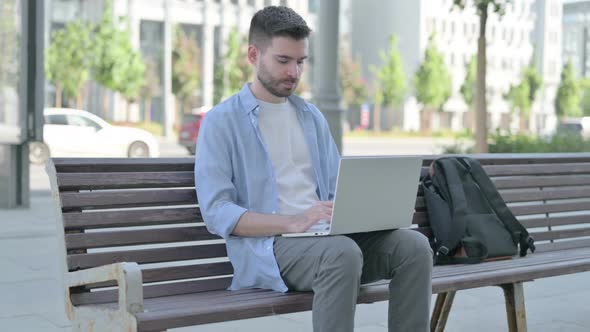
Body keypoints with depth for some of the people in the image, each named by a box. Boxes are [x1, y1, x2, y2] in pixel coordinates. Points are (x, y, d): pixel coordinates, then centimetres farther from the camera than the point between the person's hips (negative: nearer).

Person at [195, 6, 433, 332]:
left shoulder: (312, 116, 19)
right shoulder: (221, 121, 0)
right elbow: (217, 213, -10)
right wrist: (294, 222, -23)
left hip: (326, 235, 6)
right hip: (268, 244, -6)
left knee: (414, 245, -20)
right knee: (342, 253, -37)